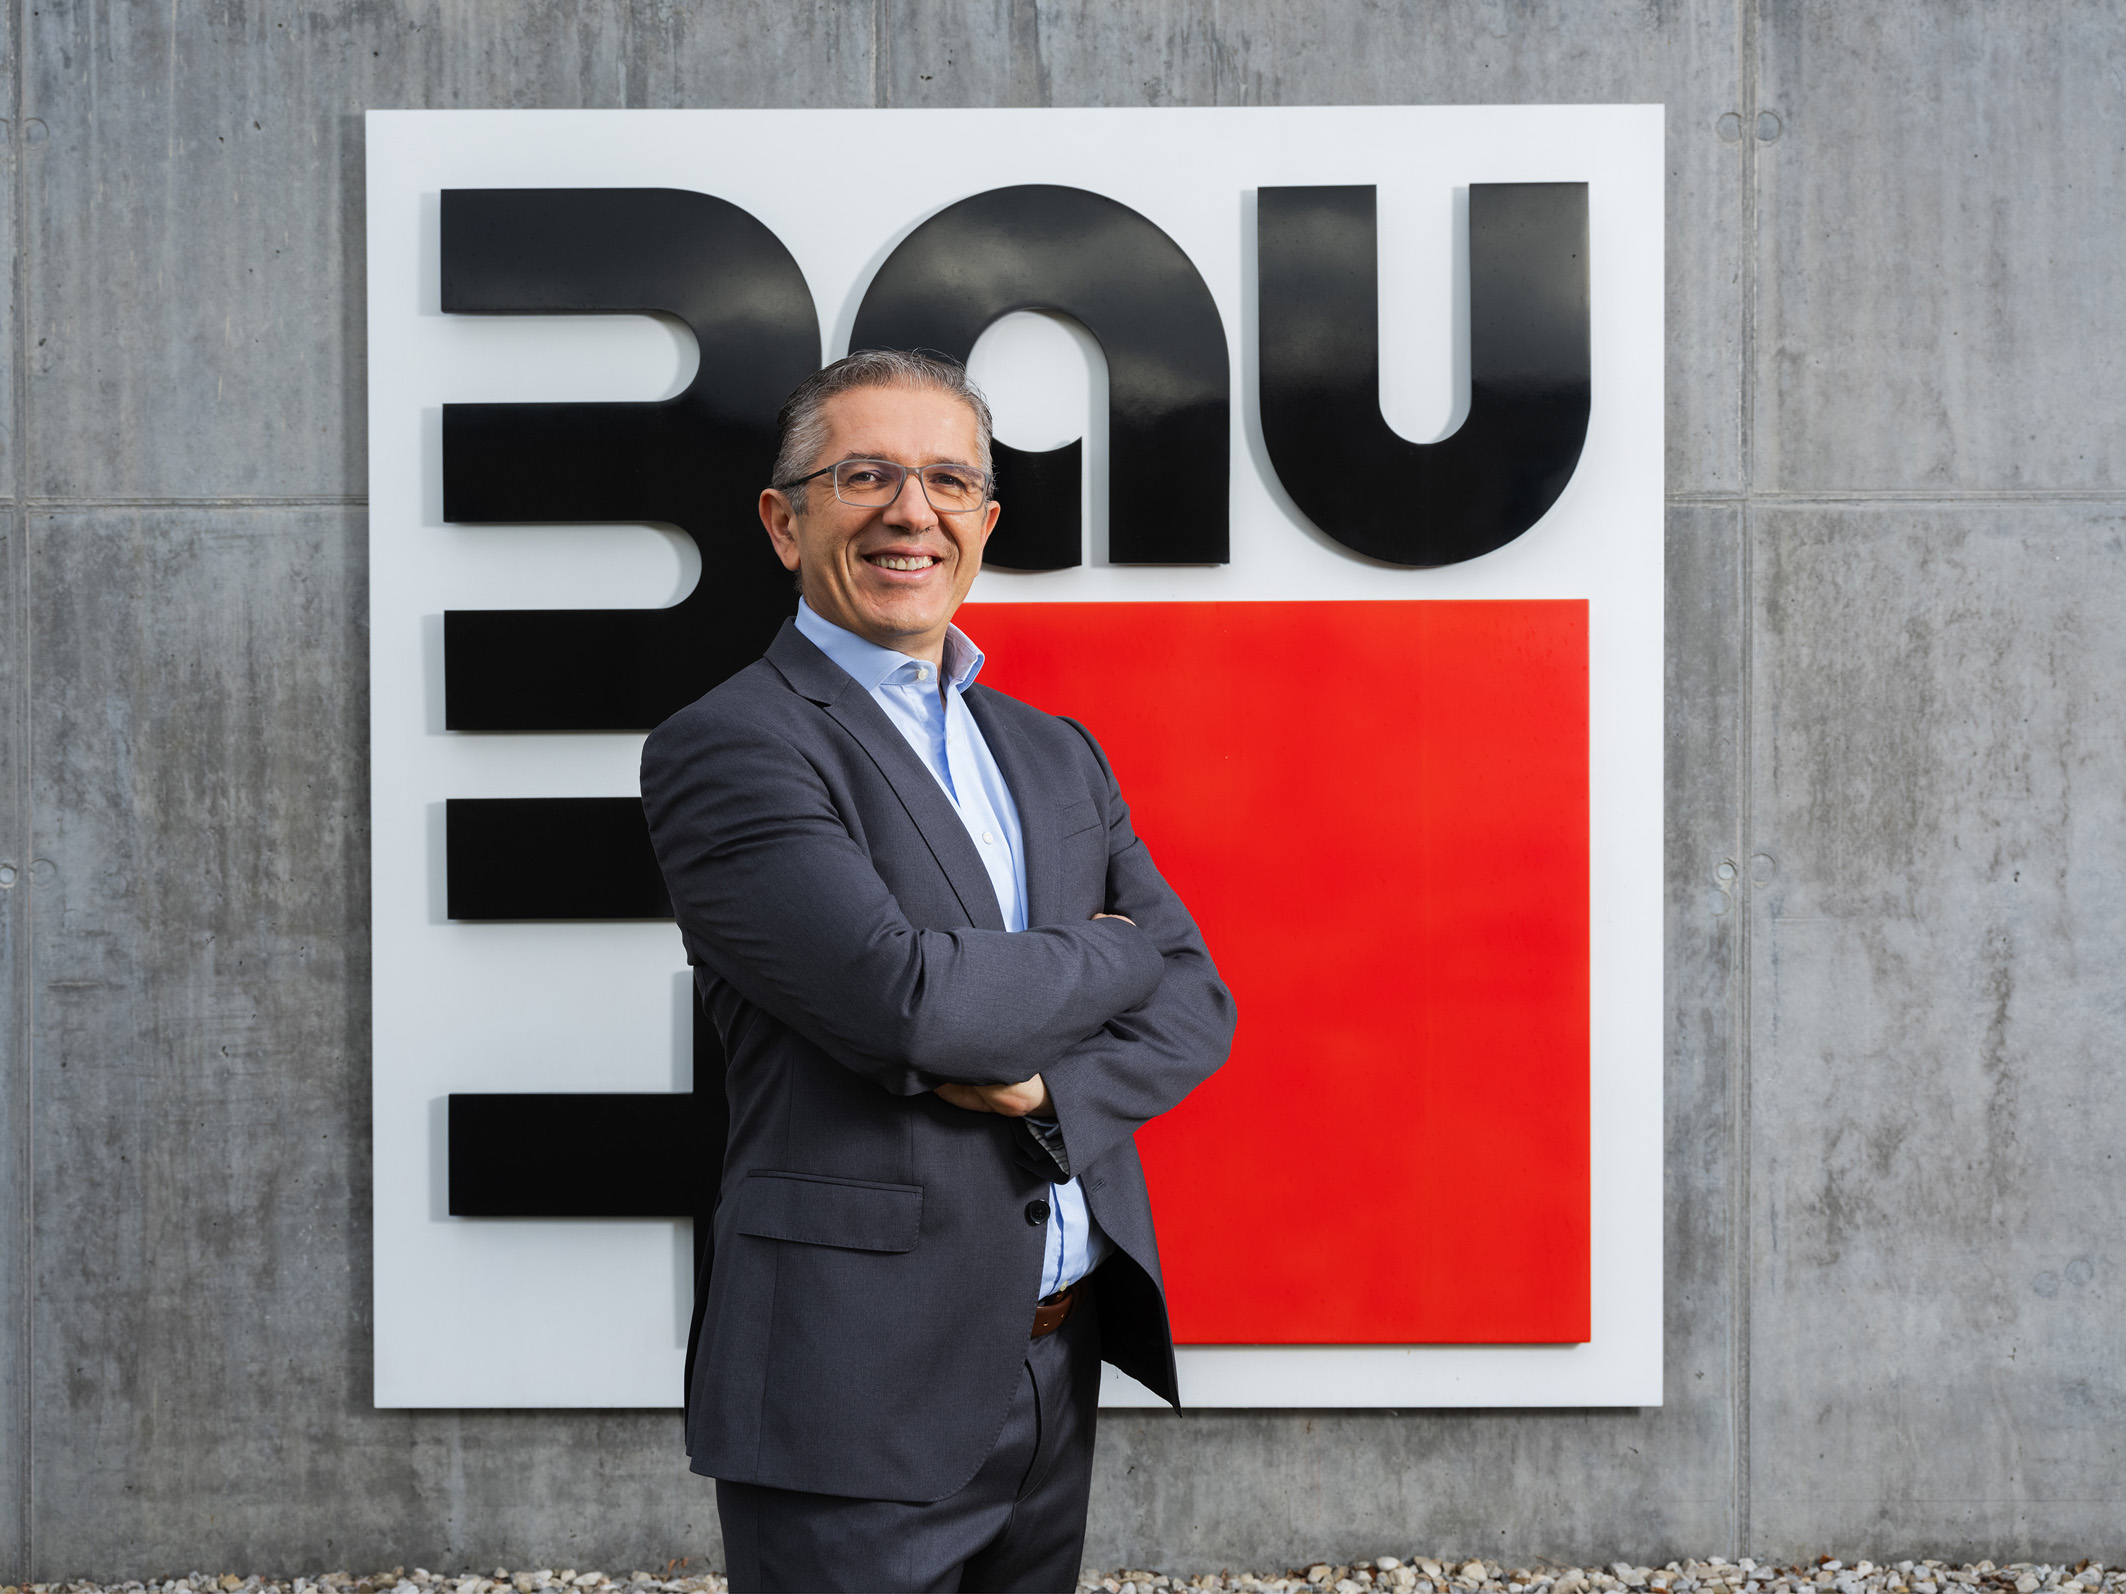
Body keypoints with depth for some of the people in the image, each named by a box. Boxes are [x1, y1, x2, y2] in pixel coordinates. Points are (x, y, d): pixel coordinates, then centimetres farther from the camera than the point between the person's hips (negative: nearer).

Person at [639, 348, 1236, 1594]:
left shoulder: (1057, 755, 12)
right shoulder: (724, 748, -10)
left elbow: (1197, 1003, 6)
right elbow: (904, 999, -23)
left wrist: (1049, 1084, -13)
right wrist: (1109, 957, -6)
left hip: (1062, 1370, 7)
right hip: (858, 1396, -6)